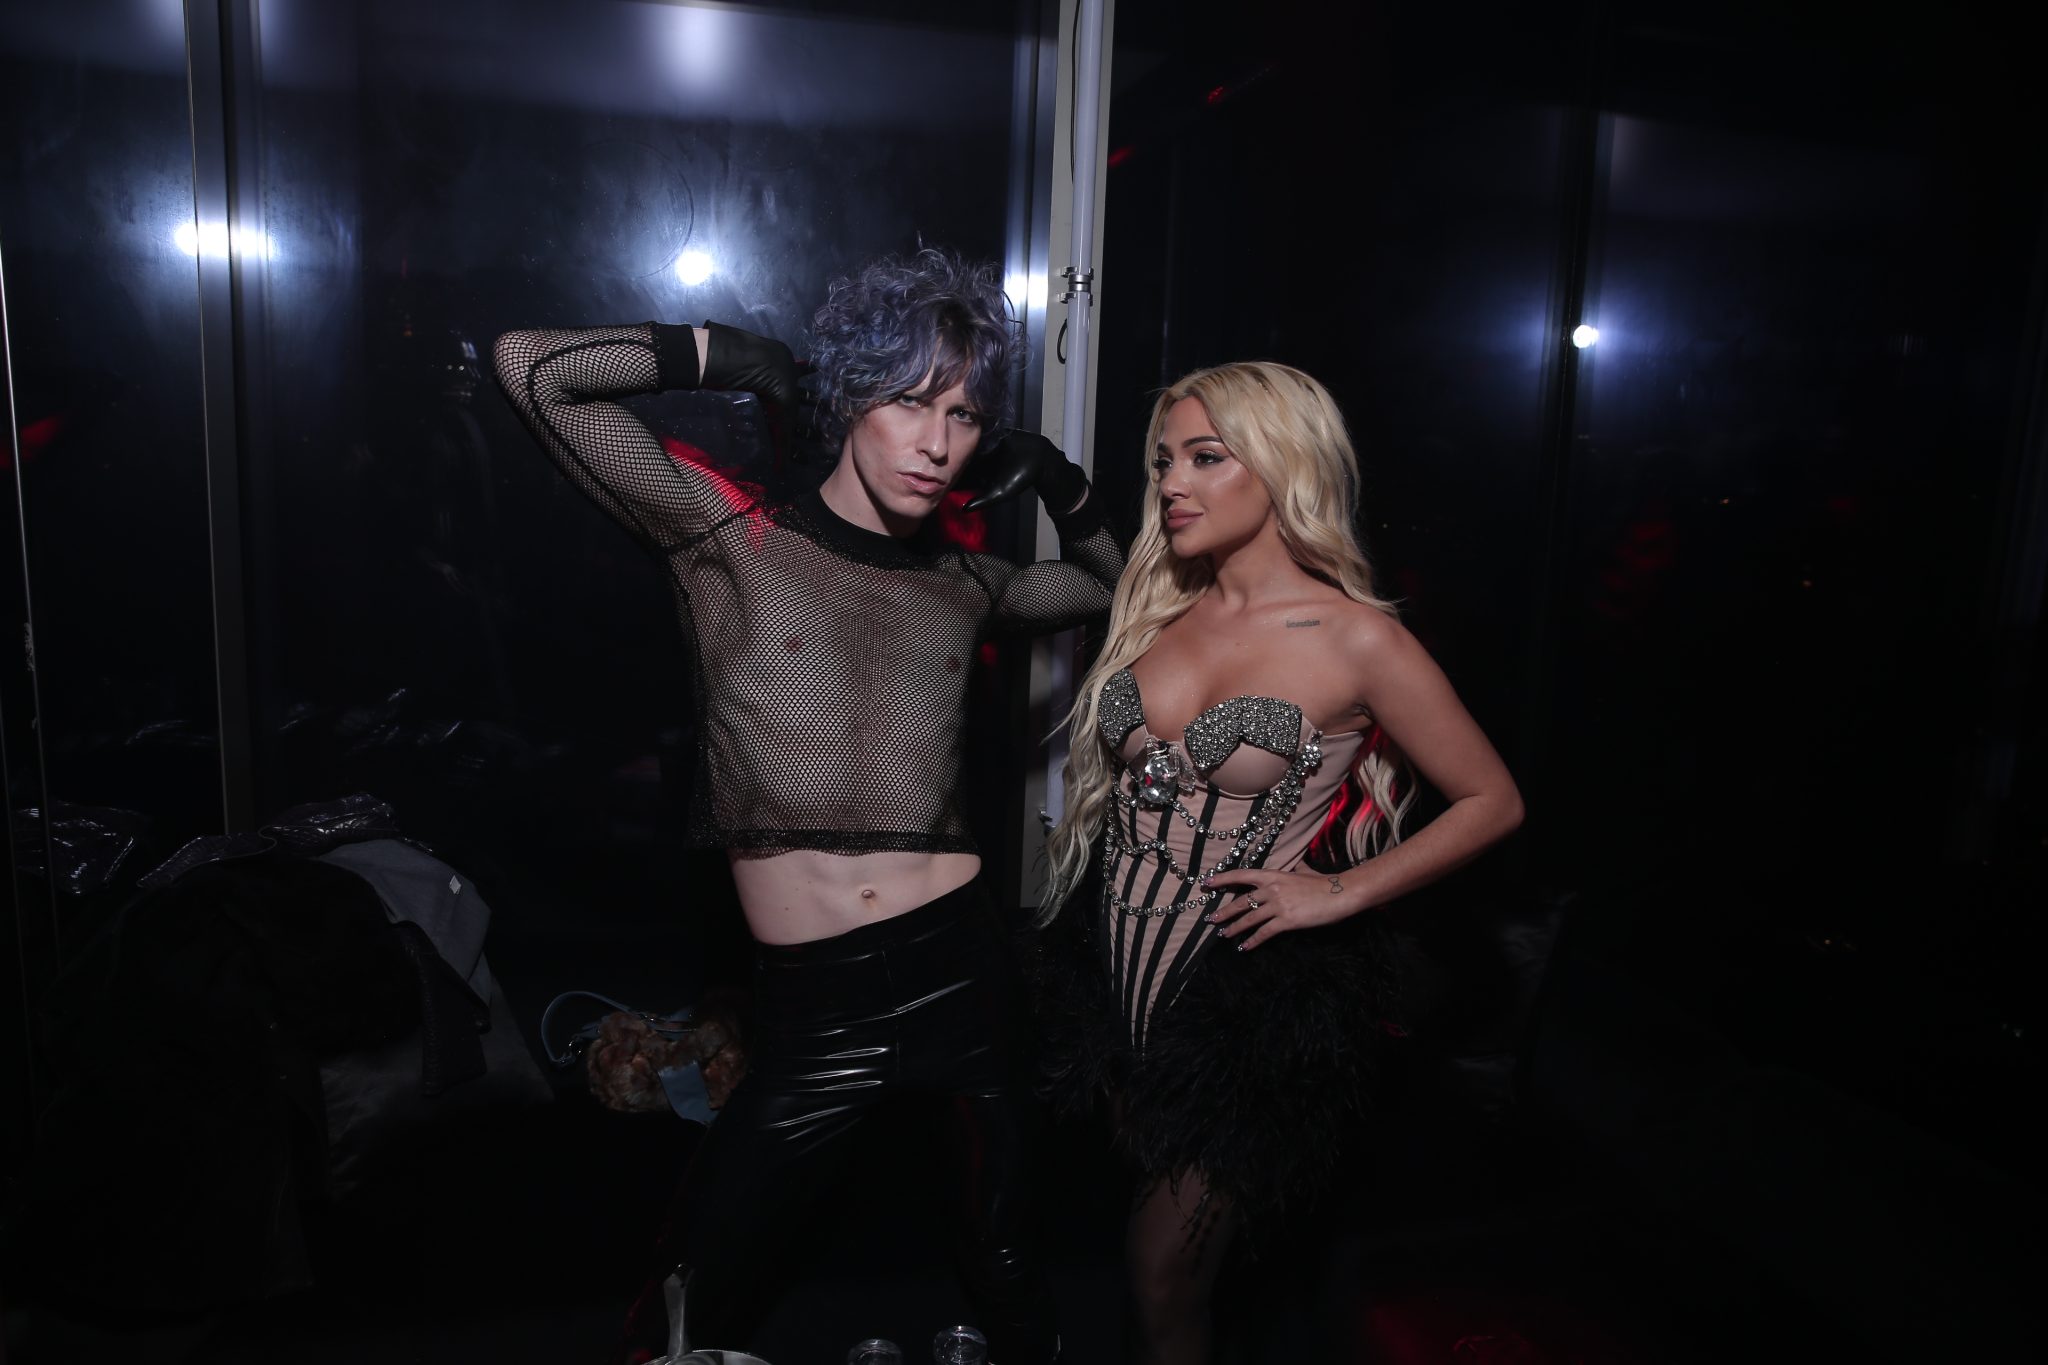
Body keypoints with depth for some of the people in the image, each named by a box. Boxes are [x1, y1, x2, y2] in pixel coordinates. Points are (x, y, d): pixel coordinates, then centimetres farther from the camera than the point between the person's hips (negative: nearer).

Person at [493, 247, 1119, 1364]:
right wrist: (720, 352, -2)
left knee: (1002, 1258, 20)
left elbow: (1115, 587, 26)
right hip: (810, 1005, -3)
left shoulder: (964, 580, 8)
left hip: (962, 969, 3)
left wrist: (1062, 488, 9)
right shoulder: (730, 538, -4)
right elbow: (531, 368, -8)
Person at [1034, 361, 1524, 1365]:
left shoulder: (1356, 641, -14)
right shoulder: (1161, 607, 3)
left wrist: (1340, 894, -11)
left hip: (1250, 991, -5)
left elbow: (1492, 801, -6)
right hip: (1122, 968, 5)